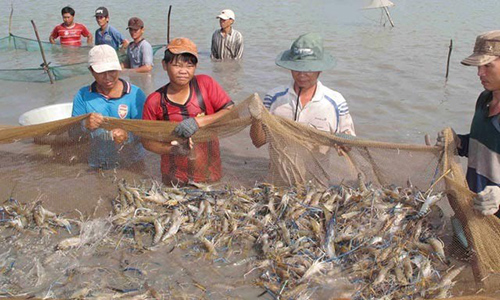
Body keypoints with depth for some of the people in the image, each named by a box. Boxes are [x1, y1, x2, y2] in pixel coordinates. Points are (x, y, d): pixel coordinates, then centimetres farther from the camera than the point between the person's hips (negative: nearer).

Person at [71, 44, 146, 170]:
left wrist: (128, 136, -28)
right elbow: (72, 133, 4)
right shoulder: (83, 96, 5)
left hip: (131, 164, -2)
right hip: (97, 166, 2)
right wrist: (85, 125, -18)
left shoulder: (135, 94, -2)